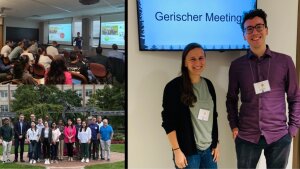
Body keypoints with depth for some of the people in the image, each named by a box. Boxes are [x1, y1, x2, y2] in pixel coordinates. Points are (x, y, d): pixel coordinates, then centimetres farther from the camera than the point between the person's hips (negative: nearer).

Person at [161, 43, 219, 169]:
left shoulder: (208, 85, 8)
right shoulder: (174, 87, -10)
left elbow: (213, 116, 14)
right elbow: (169, 122, -12)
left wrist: (216, 143, 13)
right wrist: (177, 150, -15)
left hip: (209, 148, 5)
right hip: (188, 151, -5)